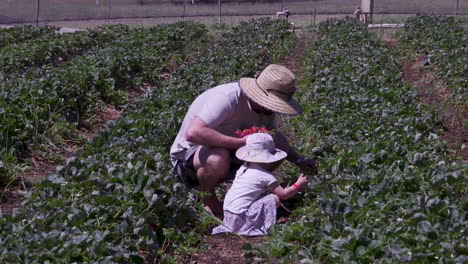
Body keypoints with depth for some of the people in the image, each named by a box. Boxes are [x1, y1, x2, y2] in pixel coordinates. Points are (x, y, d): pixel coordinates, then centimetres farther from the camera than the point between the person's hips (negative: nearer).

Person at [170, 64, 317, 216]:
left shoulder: (266, 107, -7)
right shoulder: (227, 99, -32)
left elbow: (274, 135, 12)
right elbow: (193, 133, -44)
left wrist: (299, 160, -5)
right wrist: (241, 142, -43)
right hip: (188, 154, -7)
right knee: (218, 159, -40)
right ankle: (208, 200, -10)